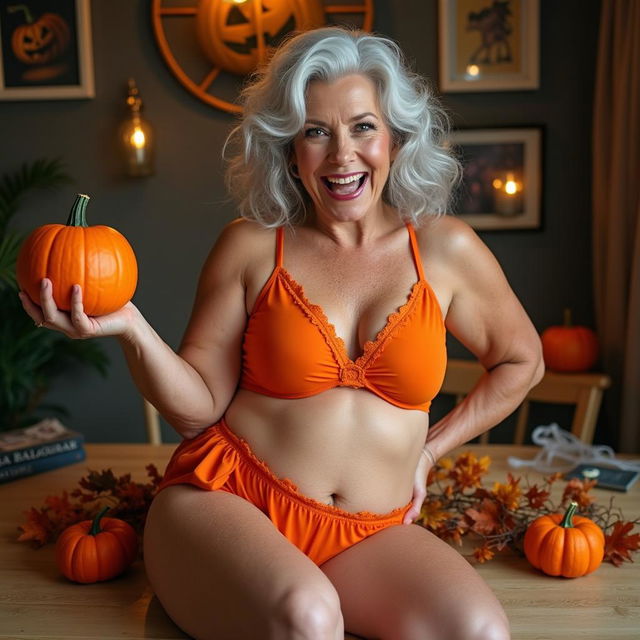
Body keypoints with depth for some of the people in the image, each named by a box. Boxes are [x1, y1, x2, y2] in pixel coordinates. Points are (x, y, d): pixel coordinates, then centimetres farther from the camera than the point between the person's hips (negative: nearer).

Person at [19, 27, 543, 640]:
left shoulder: (444, 249, 3)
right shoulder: (251, 246, 1)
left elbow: (520, 362, 18)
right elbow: (198, 407, 1)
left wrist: (428, 450, 13)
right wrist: (130, 329, -17)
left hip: (368, 533, 3)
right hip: (226, 499, -2)